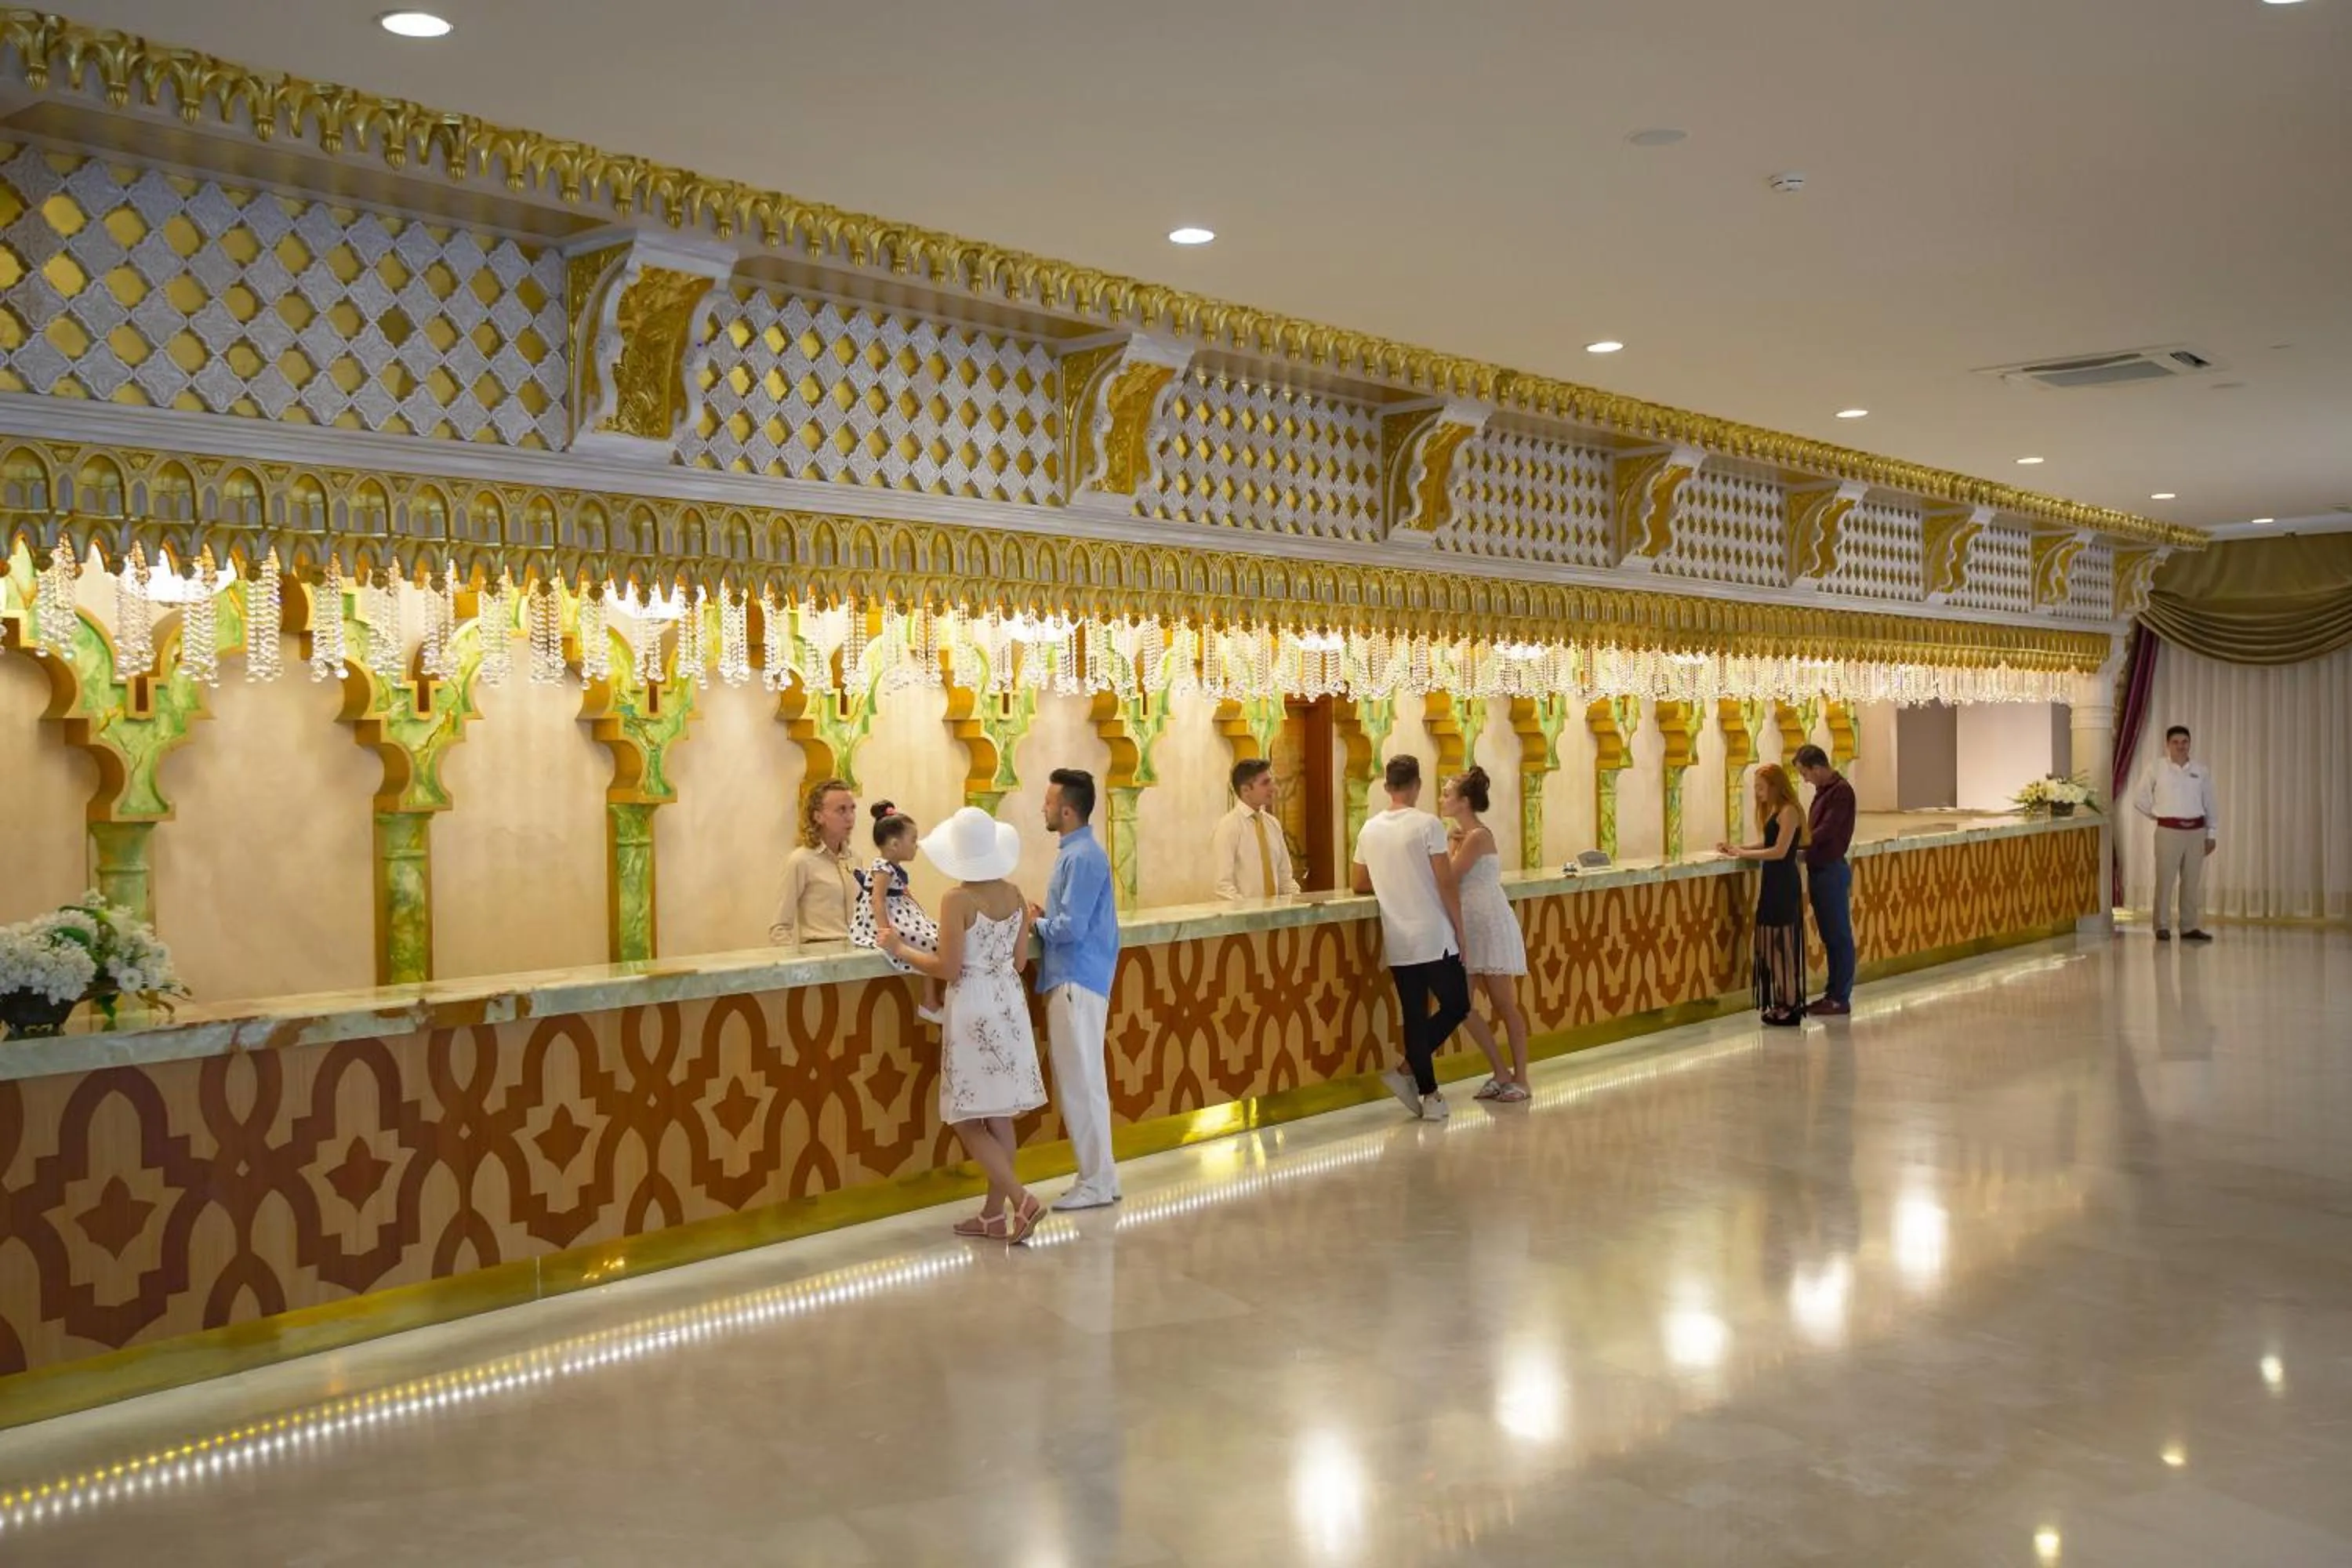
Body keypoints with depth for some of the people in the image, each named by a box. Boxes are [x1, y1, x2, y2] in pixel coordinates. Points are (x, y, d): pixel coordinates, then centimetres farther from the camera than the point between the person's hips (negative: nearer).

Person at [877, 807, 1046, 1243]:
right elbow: (1020, 960, 9)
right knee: (999, 1116, 13)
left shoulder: (957, 899, -16)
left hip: (973, 1010, -7)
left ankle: (1022, 1200, -9)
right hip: (1009, 1005, 7)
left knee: (967, 1119, 2)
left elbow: (947, 968, -16)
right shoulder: (1013, 894, 2)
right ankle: (995, 1214, 19)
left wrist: (900, 949, -3)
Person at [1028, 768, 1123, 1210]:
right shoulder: (1074, 853, 14)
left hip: (1077, 983, -10)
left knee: (1081, 1082, -3)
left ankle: (1097, 1183, 5)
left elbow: (1070, 928, -22)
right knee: (1075, 1081, 15)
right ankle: (1097, 1173, 23)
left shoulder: (1083, 858, -17)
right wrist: (1044, 916, 3)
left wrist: (1036, 923, -6)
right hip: (1069, 980, 10)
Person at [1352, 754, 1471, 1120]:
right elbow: (1446, 884, -11)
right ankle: (1406, 1071, -1)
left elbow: (1358, 883, 15)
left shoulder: (1370, 830, 5)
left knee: (1415, 1017, 10)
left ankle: (1428, 1094, 11)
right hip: (1434, 938, -5)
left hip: (1397, 943, 5)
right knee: (1456, 1006, 10)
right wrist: (1460, 930, -2)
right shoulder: (1427, 824, -10)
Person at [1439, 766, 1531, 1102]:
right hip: (1469, 928, 9)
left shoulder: (1478, 836, -13)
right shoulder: (1457, 835, 12)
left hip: (1491, 925, -9)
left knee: (1505, 1005, 0)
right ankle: (1502, 1073, 15)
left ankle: (1520, 1079, 10)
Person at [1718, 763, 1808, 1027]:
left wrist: (1743, 853, -15)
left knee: (1783, 943, -5)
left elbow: (1779, 851, -20)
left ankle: (1790, 1007, 0)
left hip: (1783, 884, -9)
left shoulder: (1789, 811, -13)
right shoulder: (1775, 811, 15)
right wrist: (1737, 847, 4)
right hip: (1773, 882, 9)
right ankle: (1782, 1003, 16)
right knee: (1773, 943, 10)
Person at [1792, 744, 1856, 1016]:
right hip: (1818, 869, 9)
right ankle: (1832, 993, 20)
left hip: (1832, 870, -9)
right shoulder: (1824, 790, 14)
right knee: (1828, 935, 13)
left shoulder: (1841, 791, -15)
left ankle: (1841, 998, 3)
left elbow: (1825, 831, -21)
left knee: (1839, 935, -2)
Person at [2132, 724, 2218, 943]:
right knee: (2165, 879, -4)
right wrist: (2158, 814, 5)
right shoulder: (2157, 768, -1)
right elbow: (2140, 799, 5)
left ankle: (2189, 927, 14)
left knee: (2192, 881, 7)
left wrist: (2212, 834, 6)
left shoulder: (2202, 771, 7)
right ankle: (2162, 927, 2)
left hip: (2196, 831, 3)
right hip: (2168, 830, -3)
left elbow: (2210, 805, 10)